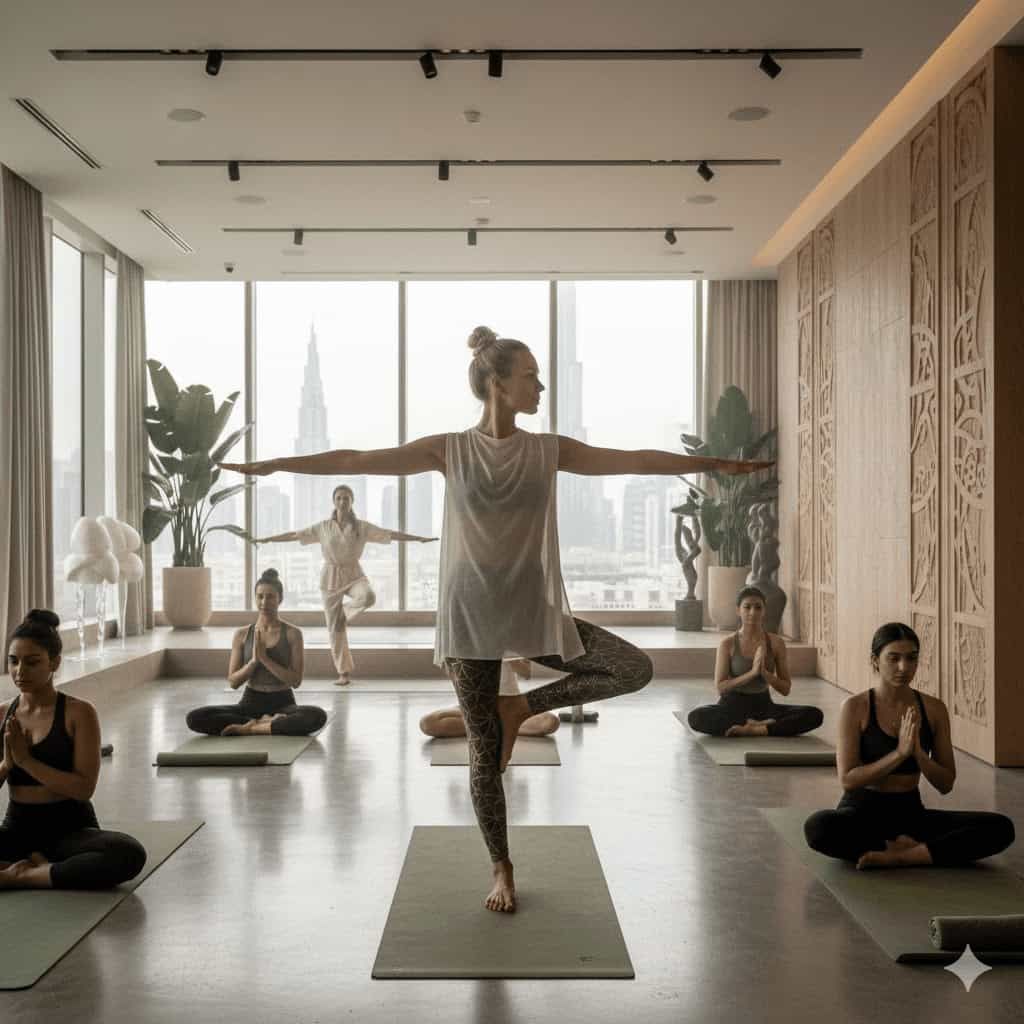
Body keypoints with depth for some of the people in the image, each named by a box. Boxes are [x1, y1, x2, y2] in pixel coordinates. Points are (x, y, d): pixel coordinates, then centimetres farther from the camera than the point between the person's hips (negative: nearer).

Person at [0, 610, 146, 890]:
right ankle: (37, 866, -15)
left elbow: (84, 788, -16)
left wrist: (25, 759, -18)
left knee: (130, 854, -35)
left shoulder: (79, 713, -8)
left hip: (70, 829, -2)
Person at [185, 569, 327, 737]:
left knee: (318, 716, -36)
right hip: (251, 703, 2)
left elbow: (295, 681, -9)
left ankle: (250, 727, -22)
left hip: (282, 703, -2)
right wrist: (254, 661, -15)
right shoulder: (242, 634, 4)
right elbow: (233, 682, 1)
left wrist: (265, 658, -16)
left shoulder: (292, 633, -2)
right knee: (194, 718, -23)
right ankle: (266, 723, -18)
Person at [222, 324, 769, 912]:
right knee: (486, 751, 3)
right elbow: (356, 461, -3)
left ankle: (521, 706, 6)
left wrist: (713, 463, 4)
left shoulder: (549, 451, 3)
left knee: (636, 669, -10)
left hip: (535, 612, 3)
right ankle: (503, 872, 22)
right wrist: (275, 465, -4)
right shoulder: (449, 450, -3)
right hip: (471, 615, -2)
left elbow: (636, 461, 4)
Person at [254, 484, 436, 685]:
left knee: (368, 597, -35)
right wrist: (265, 539, 3)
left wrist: (420, 538, -8)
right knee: (335, 628, -2)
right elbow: (294, 534, 4)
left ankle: (344, 611, -1)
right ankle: (344, 672, 11)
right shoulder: (323, 527, 0)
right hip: (330, 578, 0)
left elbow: (391, 534, -3)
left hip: (354, 575, 0)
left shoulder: (362, 527, -1)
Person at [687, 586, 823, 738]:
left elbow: (786, 689, 1)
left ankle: (756, 729, -25)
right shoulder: (728, 644, -6)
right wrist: (752, 673, -22)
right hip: (733, 705, -1)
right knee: (695, 717, -34)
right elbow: (720, 687, -11)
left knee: (815, 715, -22)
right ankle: (762, 725, -23)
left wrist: (764, 673, -18)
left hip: (763, 705, 2)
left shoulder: (776, 643, -1)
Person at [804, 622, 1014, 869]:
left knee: (1001, 827, -20)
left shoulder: (934, 709, 1)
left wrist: (918, 753, -17)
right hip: (862, 810, -3)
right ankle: (905, 848, -18)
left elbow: (946, 784, 2)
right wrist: (899, 753, -24)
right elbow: (848, 780, -14)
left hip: (910, 811, 3)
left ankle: (900, 856, -21)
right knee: (818, 826, -39)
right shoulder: (855, 707, -9)